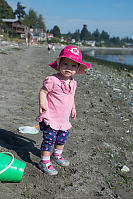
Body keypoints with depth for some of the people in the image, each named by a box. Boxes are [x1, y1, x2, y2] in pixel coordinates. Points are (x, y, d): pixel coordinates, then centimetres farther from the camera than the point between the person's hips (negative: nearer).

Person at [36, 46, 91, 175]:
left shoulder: (73, 83, 5)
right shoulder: (52, 80, -18)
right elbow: (43, 92, -13)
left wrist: (73, 108, 23)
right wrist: (42, 105, -23)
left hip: (64, 119, 8)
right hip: (50, 118, -7)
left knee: (63, 137, 20)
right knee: (49, 139, -3)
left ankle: (57, 155, 44)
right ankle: (44, 162, 15)